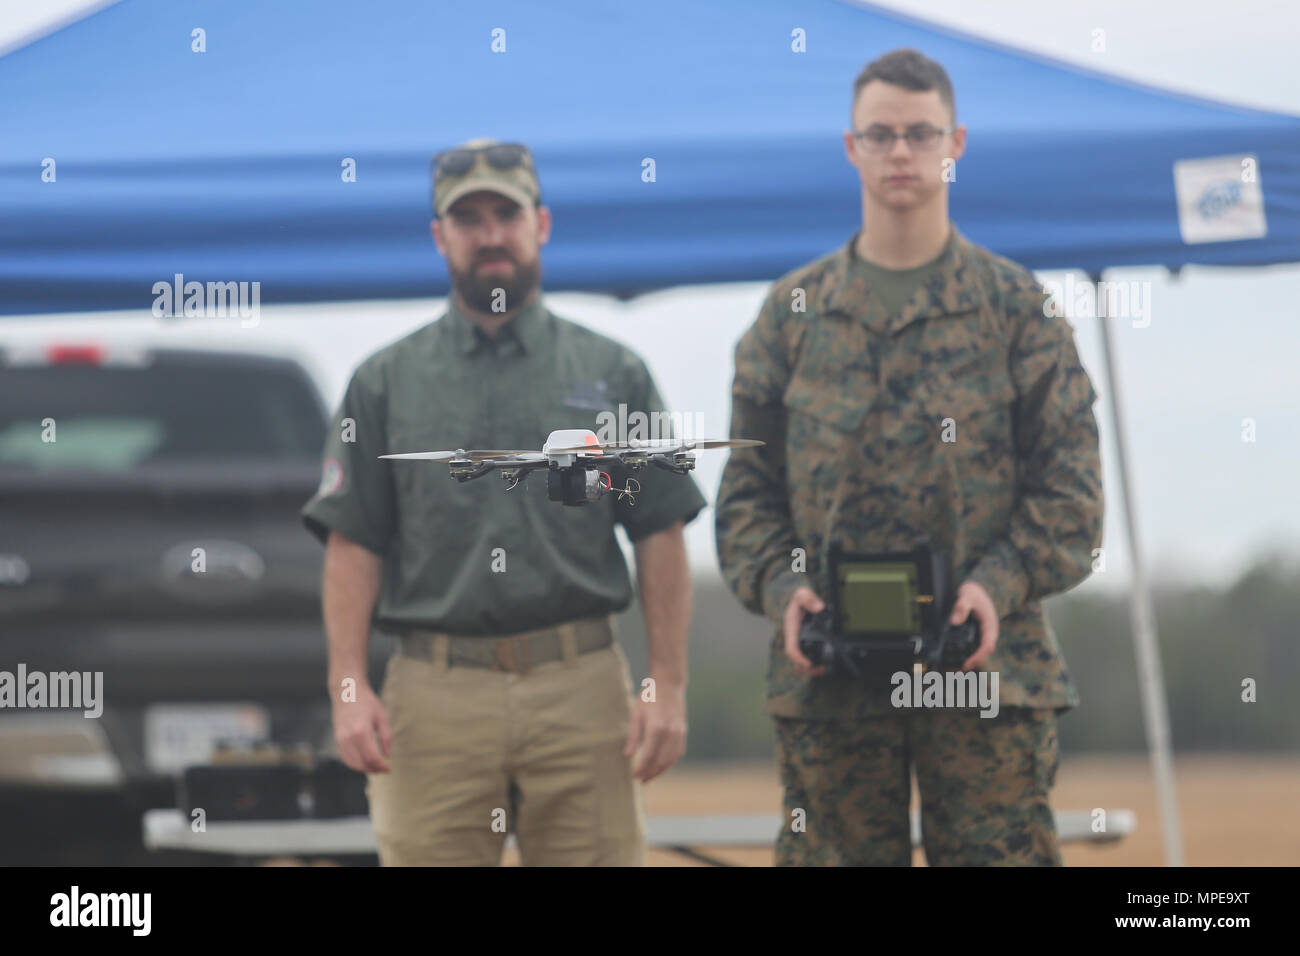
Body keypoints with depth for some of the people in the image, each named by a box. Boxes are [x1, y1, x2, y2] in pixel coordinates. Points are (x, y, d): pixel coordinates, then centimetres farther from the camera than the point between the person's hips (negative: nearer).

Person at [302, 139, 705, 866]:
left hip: (582, 689, 0)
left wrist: (669, 687, -1)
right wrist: (349, 688, -6)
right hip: (436, 696, 0)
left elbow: (661, 540, 8)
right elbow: (353, 547, 6)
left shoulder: (613, 375, 11)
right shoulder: (386, 383, 12)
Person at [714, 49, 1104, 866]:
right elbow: (748, 482, 11)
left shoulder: (1016, 306, 6)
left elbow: (1070, 478, 3)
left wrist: (1002, 585, -12)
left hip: (988, 659, -2)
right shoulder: (794, 310, 11)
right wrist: (779, 585, -6)